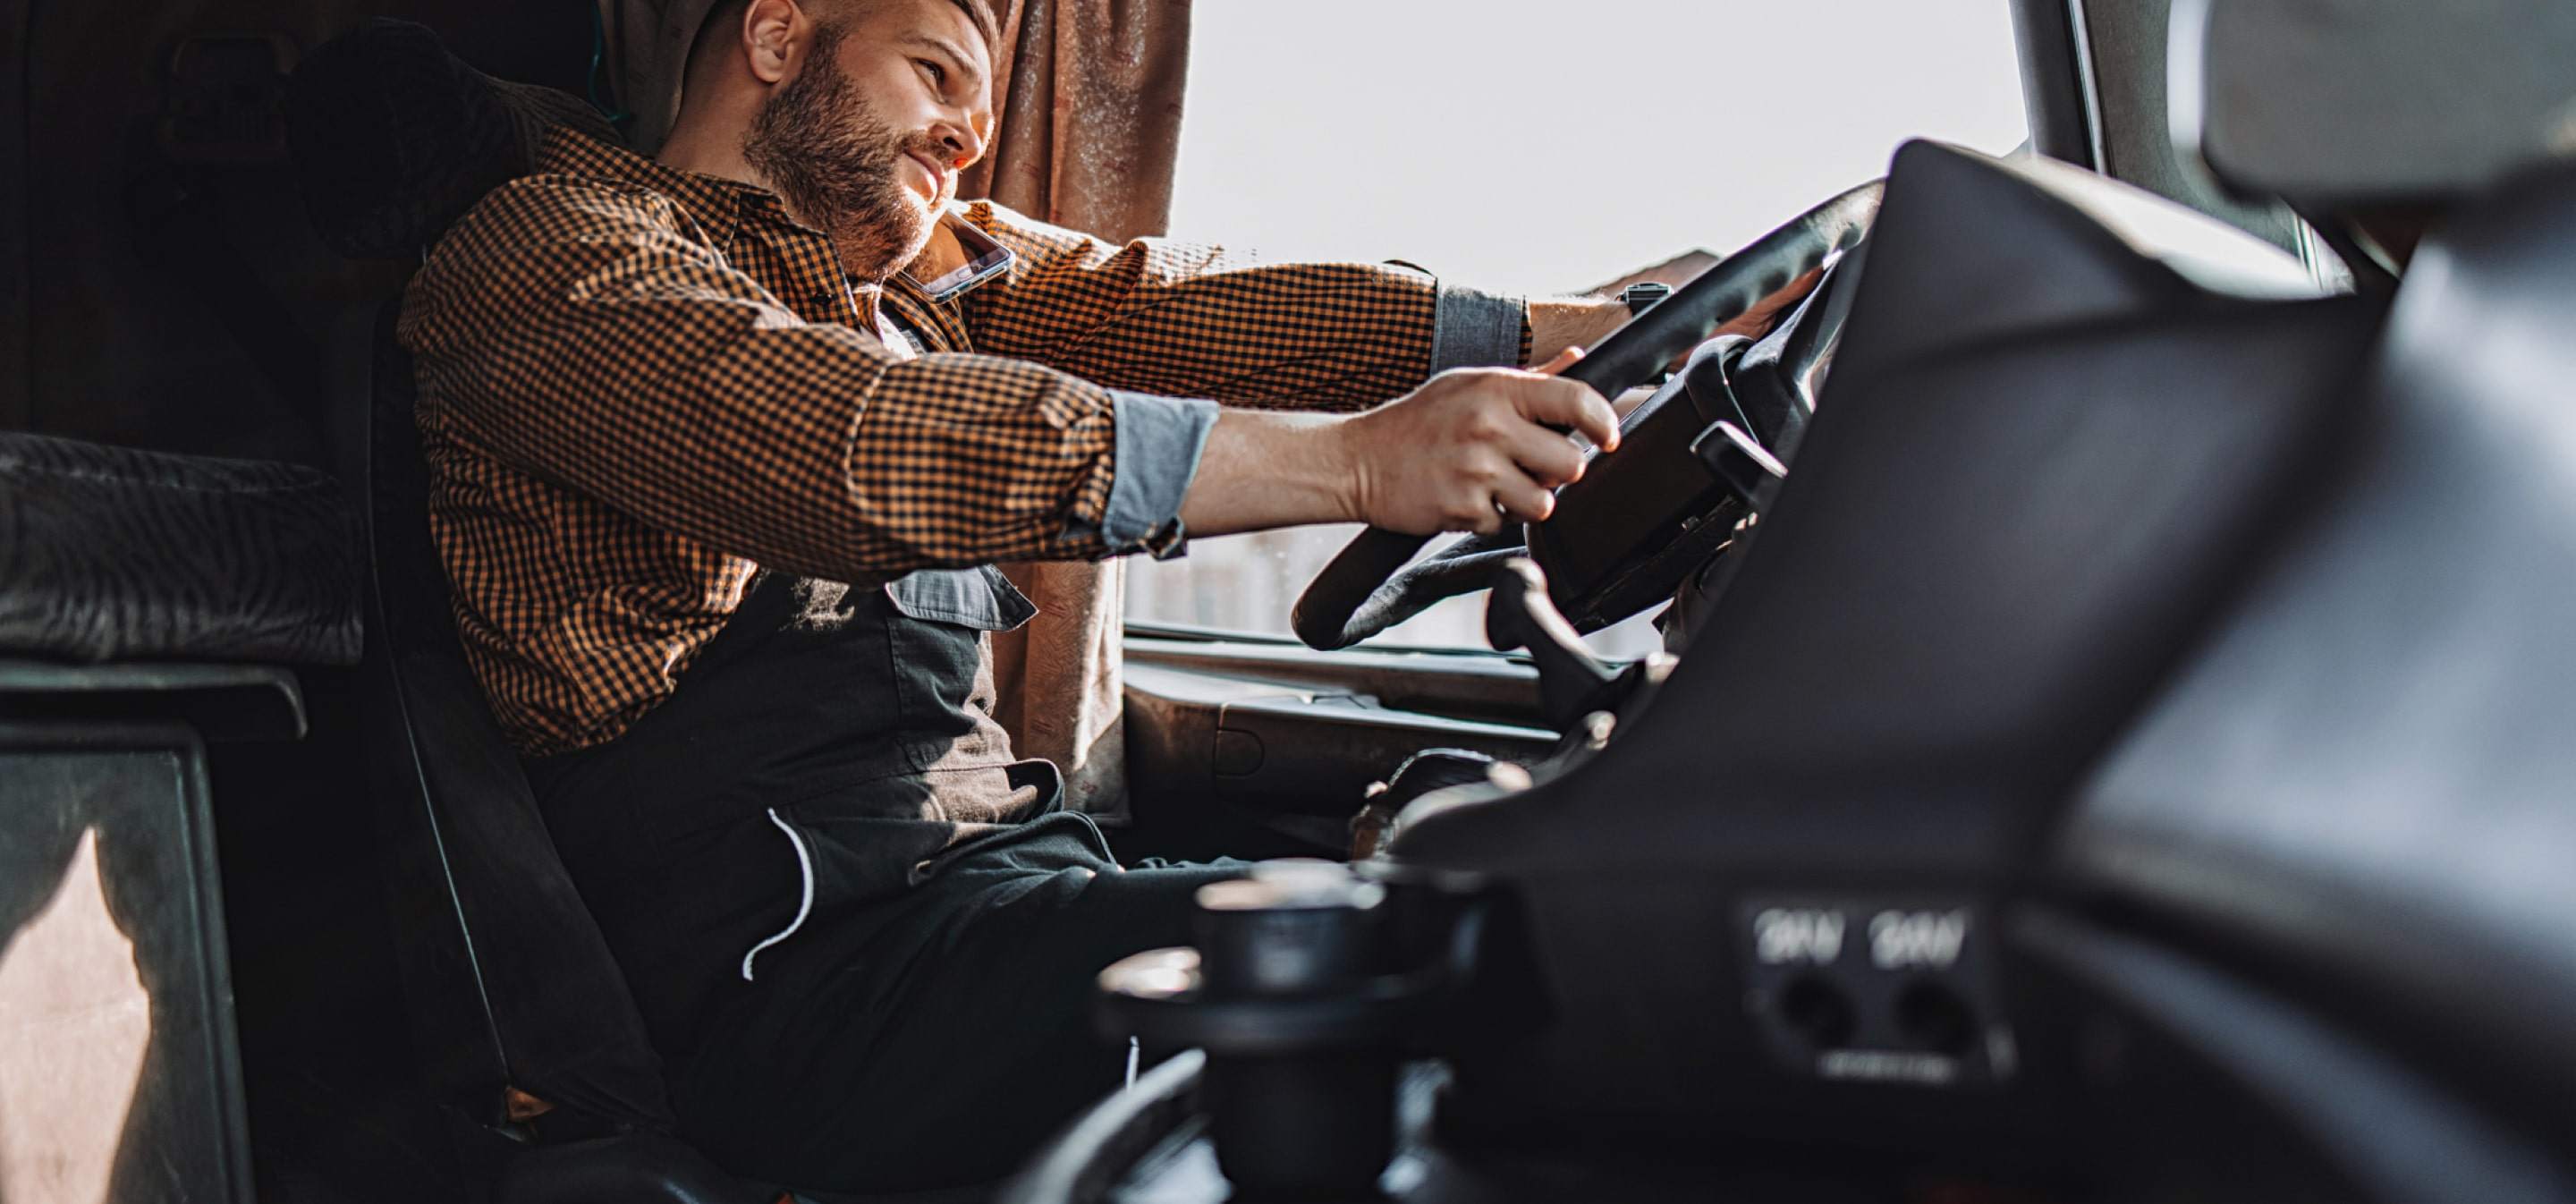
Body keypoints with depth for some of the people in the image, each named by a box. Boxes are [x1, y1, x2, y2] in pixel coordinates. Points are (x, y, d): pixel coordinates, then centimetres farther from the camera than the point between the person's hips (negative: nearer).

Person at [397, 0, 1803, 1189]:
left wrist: (1564, 330, -2)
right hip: (796, 960, -7)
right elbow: (832, 444, -20)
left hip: (1004, 865, 8)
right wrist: (1356, 459, -28)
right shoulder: (553, 248, -2)